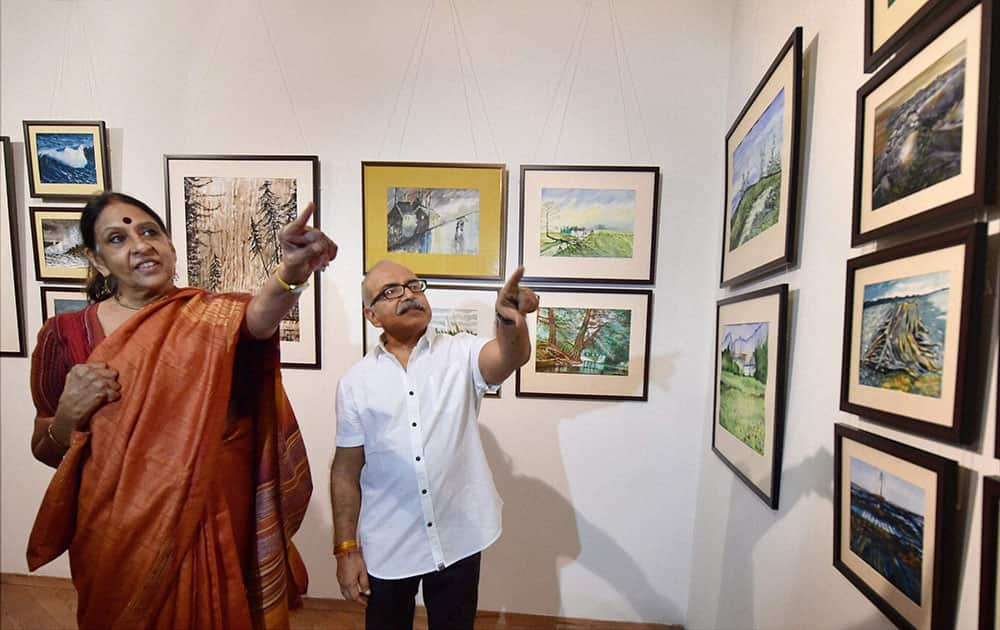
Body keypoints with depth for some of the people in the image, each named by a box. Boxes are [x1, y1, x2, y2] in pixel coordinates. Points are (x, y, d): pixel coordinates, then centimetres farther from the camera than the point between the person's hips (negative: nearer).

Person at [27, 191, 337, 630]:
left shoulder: (209, 317, -8)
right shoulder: (66, 334, -5)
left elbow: (258, 316, -34)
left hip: (211, 520, -1)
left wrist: (291, 272, -54)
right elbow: (45, 452, 3)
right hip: (118, 532, 1)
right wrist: (68, 415, -18)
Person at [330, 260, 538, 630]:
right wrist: (346, 548, 0)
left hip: (458, 539, 0)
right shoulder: (355, 381, -4)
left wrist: (510, 319, -49)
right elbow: (346, 470, 0)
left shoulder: (461, 354, -8)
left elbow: (511, 356, -29)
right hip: (386, 548, 1)